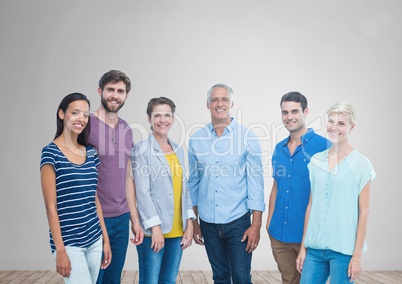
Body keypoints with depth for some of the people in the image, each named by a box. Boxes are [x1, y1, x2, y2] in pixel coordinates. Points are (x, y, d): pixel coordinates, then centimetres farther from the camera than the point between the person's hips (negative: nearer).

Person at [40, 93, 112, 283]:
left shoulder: (91, 153, 7)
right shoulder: (51, 153, -9)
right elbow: (51, 206, -11)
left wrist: (105, 238, 11)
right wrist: (60, 250, -13)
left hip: (94, 239, 6)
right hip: (69, 242, -6)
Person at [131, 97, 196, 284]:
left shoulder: (178, 150, 11)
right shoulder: (141, 150, -6)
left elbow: (184, 188, 11)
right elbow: (142, 192, -11)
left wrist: (189, 223, 6)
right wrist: (155, 227, -14)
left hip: (177, 231, 6)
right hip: (153, 231, -5)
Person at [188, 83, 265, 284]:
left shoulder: (247, 137, -5)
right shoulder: (196, 139, 2)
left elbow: (256, 182, -6)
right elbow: (193, 183, 8)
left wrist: (256, 225, -9)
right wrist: (194, 221, 8)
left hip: (238, 221, -2)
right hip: (208, 222, 3)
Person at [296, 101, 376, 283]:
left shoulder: (360, 163, -4)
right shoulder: (316, 160, 6)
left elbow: (363, 212, -5)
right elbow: (311, 205, 9)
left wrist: (357, 255, -7)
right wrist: (303, 247, 9)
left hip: (343, 250, -3)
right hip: (314, 247, 4)